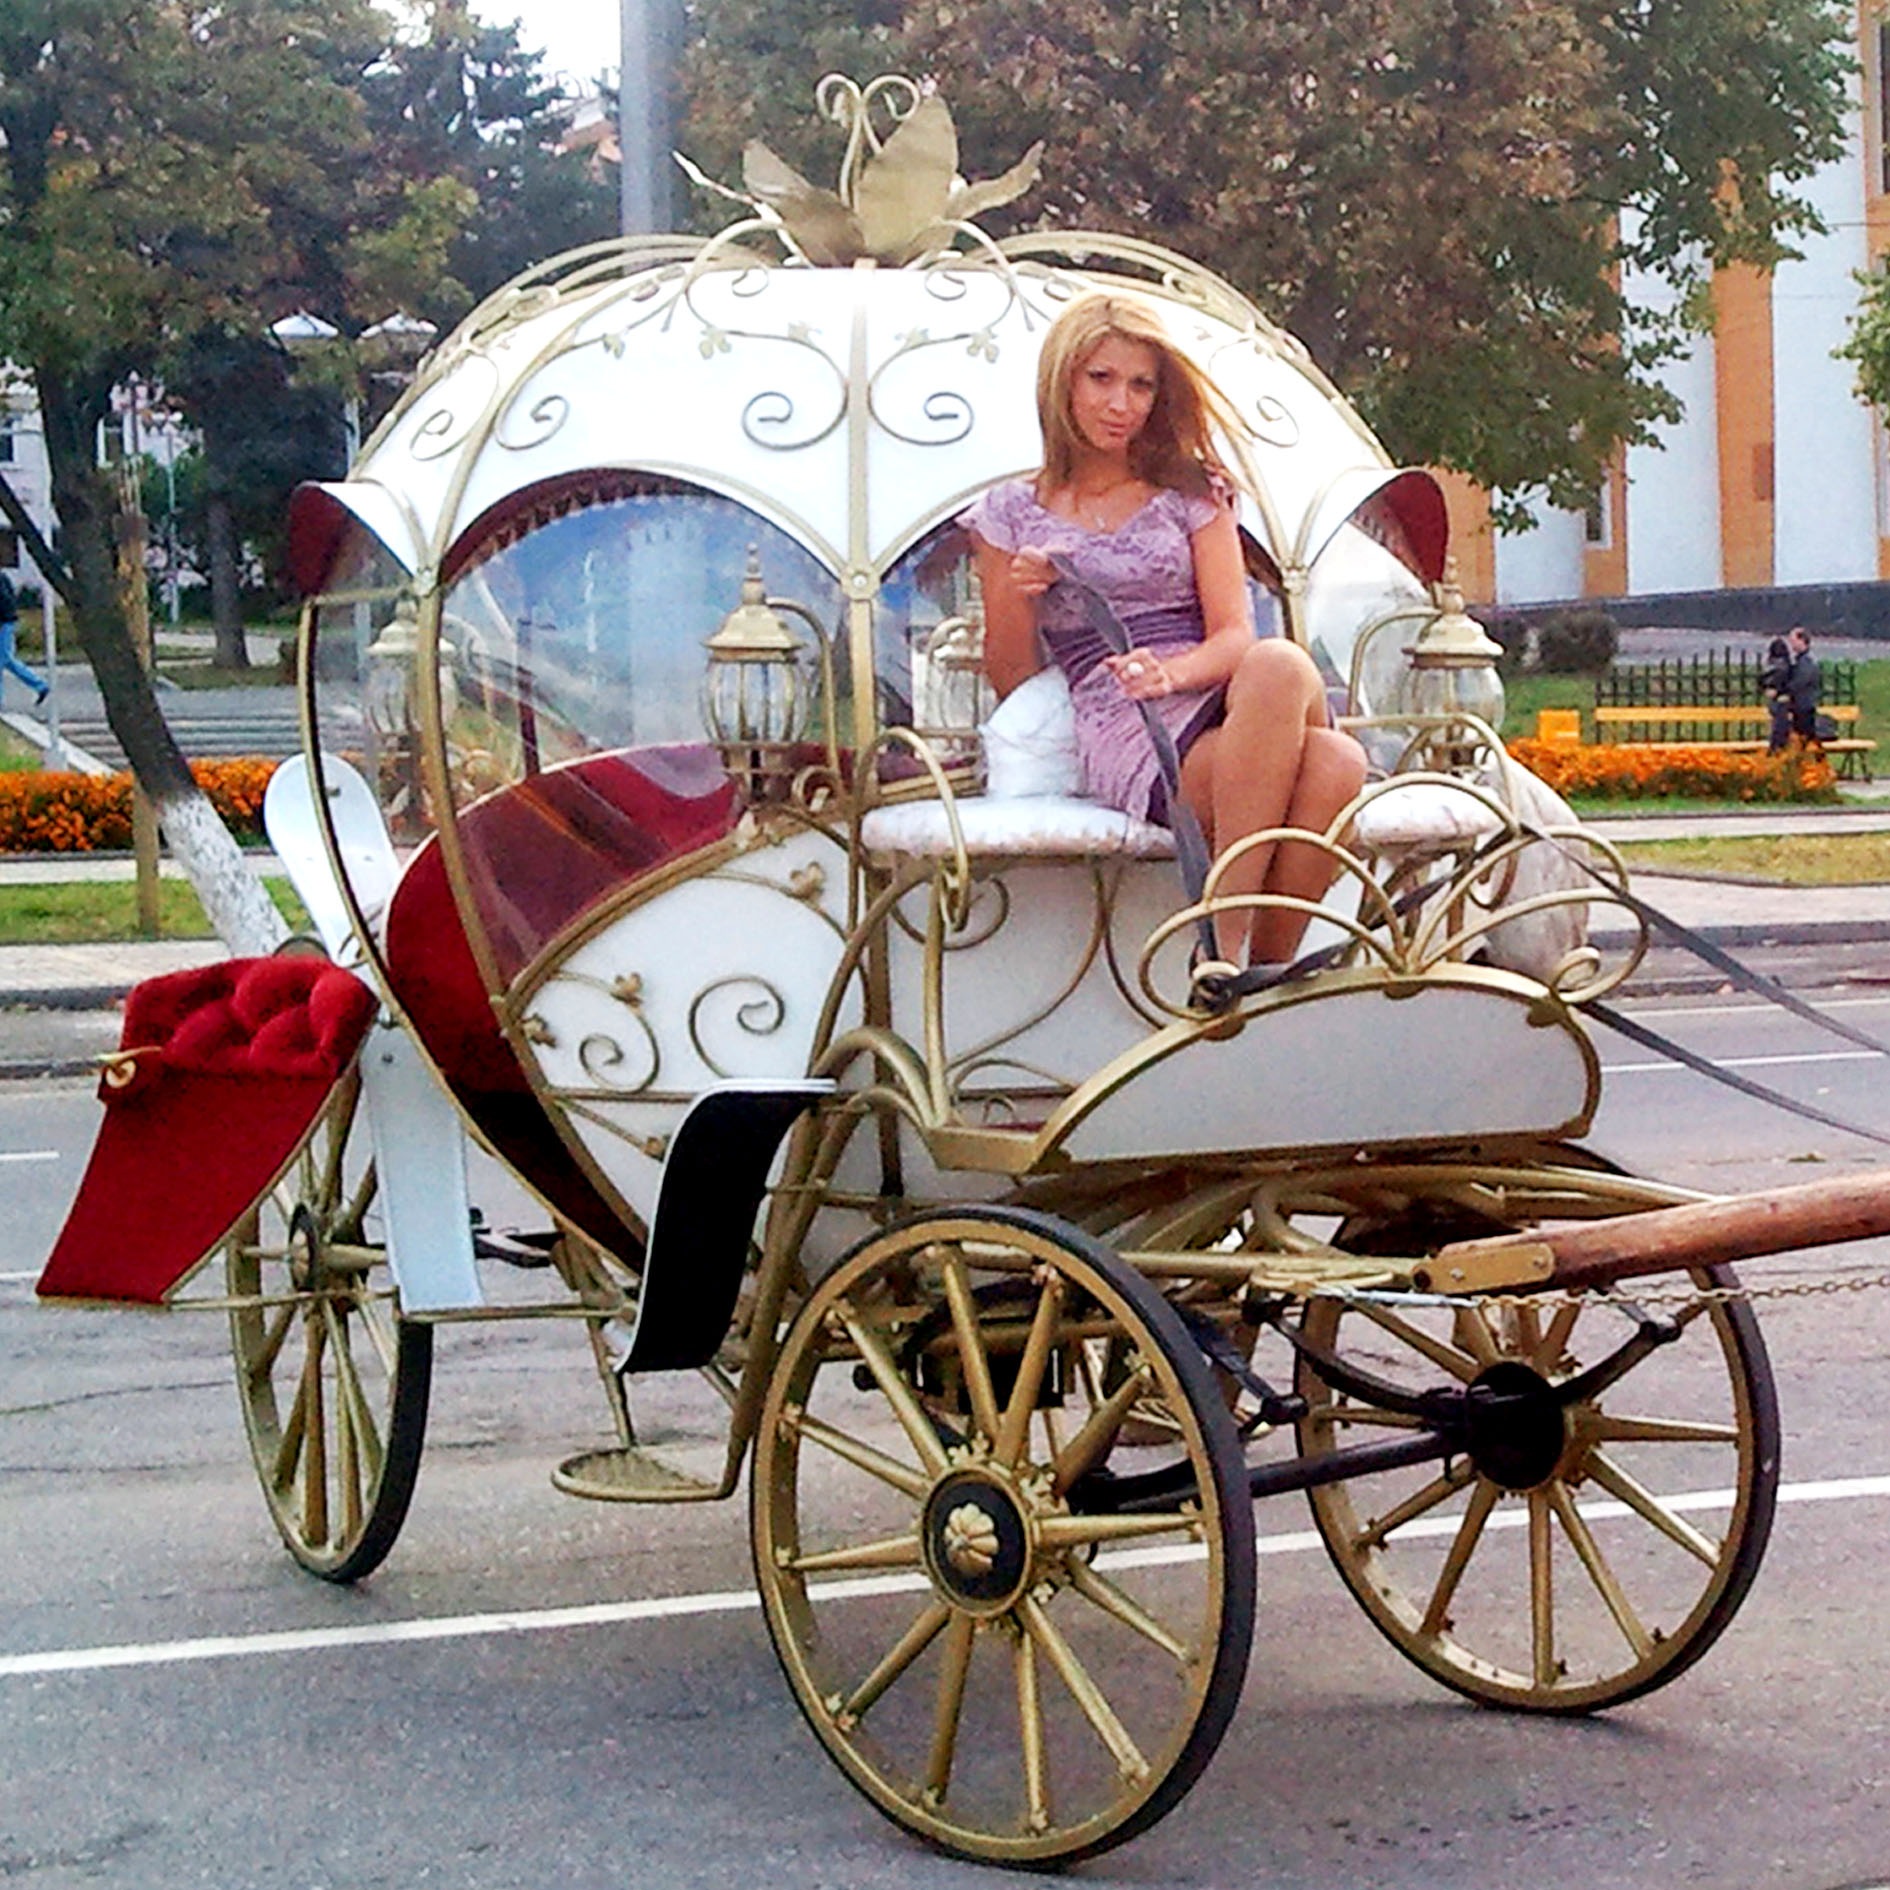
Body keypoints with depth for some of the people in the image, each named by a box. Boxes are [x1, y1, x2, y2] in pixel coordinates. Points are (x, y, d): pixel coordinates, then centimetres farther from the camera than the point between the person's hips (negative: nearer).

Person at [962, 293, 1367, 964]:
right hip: (1126, 739, -3)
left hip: (1217, 702, 3)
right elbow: (1010, 678, 15)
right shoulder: (1011, 512, 16)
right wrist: (1016, 594, -6)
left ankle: (1265, 966, -34)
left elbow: (1234, 633, 8)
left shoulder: (1191, 492, 19)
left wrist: (1173, 671, -15)